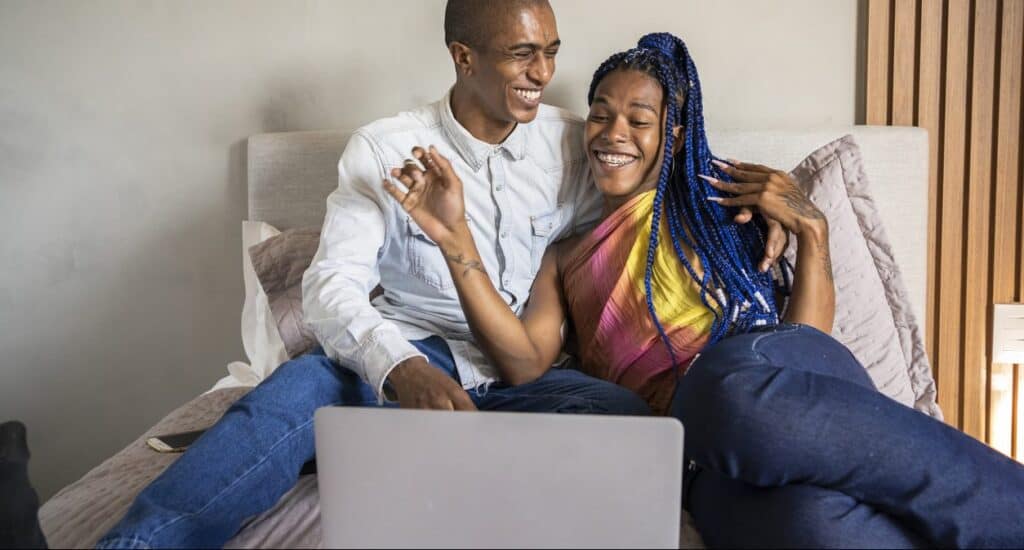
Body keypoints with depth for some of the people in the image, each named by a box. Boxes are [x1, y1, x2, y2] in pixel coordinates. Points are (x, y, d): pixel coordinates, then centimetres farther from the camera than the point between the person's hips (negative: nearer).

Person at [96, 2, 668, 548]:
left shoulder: (576, 142, 6)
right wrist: (403, 368, -32)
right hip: (415, 359, -2)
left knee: (623, 411, -30)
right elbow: (333, 282, -13)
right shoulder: (384, 148, -3)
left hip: (527, 378, 3)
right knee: (306, 384, -34)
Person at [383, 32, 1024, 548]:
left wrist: (811, 228, 0)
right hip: (714, 463, 0)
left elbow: (806, 336, 13)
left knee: (735, 388, -40)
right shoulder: (566, 257, 24)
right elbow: (526, 360, 4)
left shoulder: (718, 203, 20)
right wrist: (456, 238, -1)